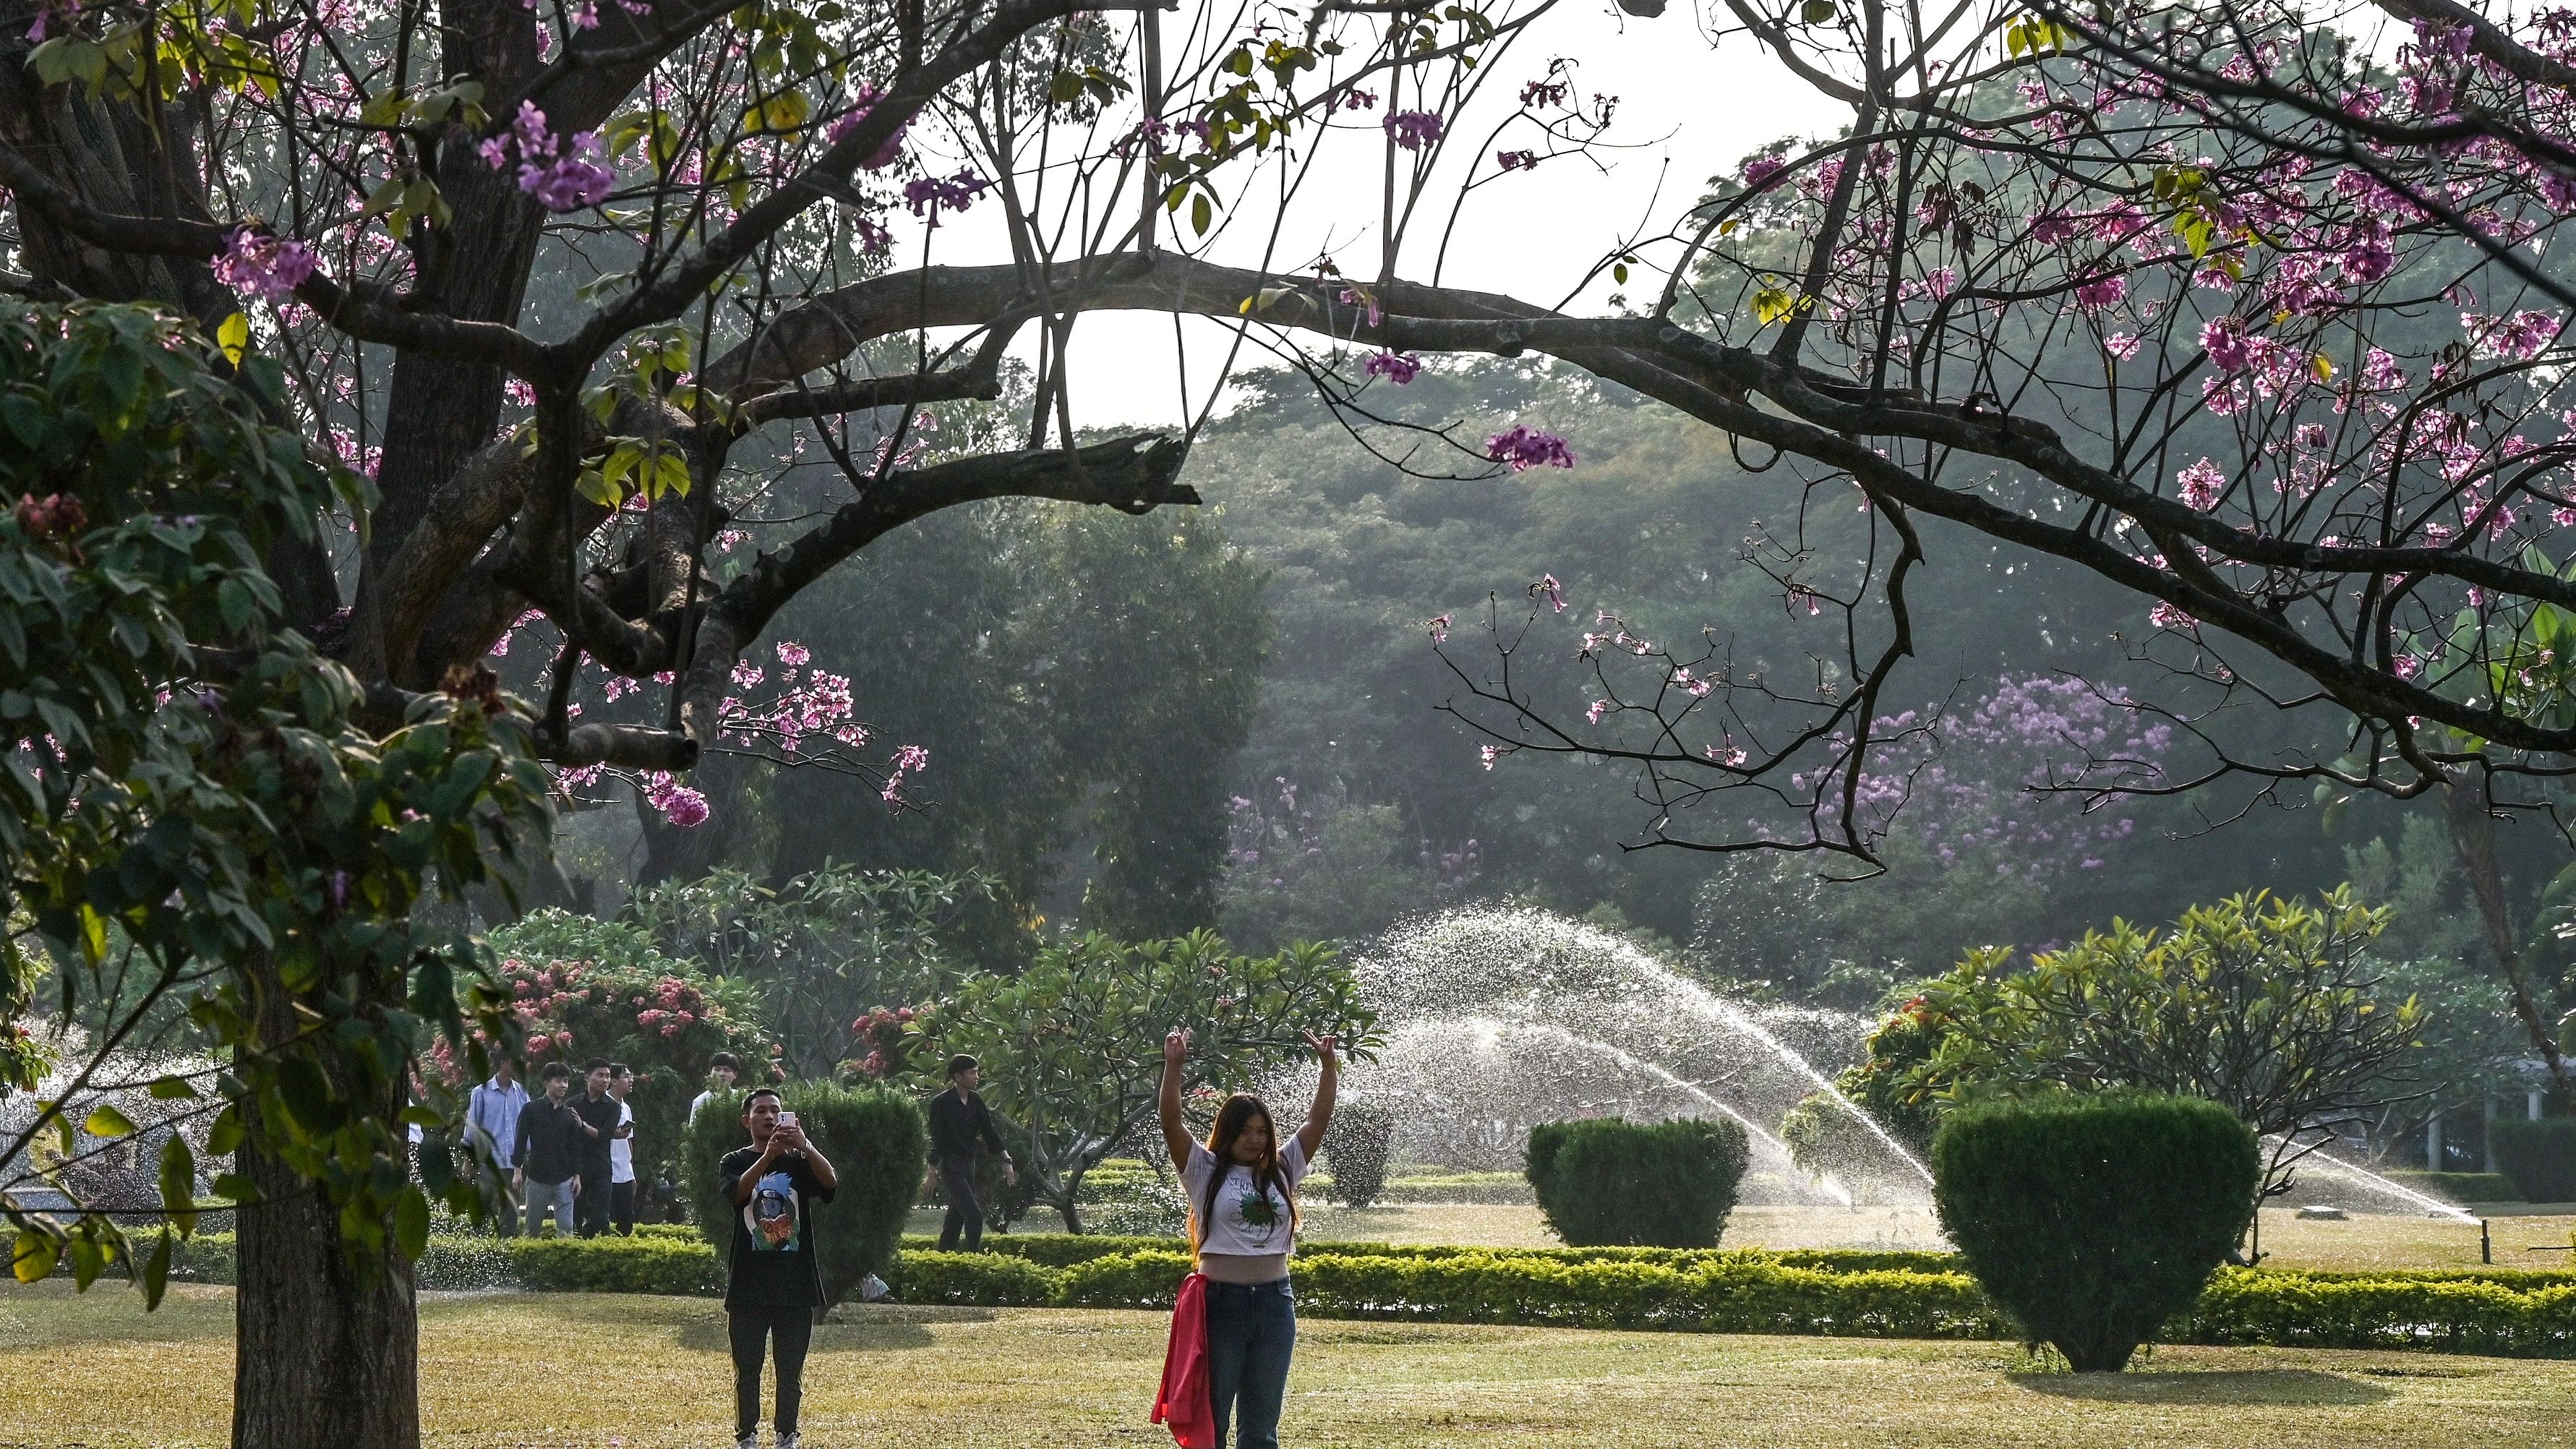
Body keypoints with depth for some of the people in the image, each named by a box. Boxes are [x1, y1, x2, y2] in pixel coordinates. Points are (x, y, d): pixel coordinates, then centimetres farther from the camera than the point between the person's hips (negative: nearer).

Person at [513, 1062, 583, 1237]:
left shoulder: (569, 1114, 9)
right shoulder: (531, 1110, -2)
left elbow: (574, 1148, 13)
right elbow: (520, 1142, -1)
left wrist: (576, 1175, 9)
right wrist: (517, 1171, -6)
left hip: (563, 1181, 2)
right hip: (537, 1179, -2)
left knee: (566, 1229, -5)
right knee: (532, 1229, 5)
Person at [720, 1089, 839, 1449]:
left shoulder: (799, 1161, 5)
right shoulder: (735, 1162, 3)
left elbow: (831, 1184, -15)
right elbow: (735, 1193, -20)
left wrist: (805, 1146, -30)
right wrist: (768, 1155, -32)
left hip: (795, 1283, 1)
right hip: (749, 1283, -1)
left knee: (791, 1368, 6)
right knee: (747, 1367, 4)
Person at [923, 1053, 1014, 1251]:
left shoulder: (975, 1101, 8)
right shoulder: (942, 1103, -12)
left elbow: (989, 1131, 10)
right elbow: (936, 1139, -12)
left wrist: (1006, 1160, 4)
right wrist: (932, 1173, -12)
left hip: (968, 1165, 7)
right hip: (950, 1166, -7)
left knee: (956, 1218, 10)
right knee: (974, 1215, -16)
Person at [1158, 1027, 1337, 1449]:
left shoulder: (1282, 1170, 11)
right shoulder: (1205, 1172, 1)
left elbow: (1319, 1119, 9)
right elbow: (1171, 1121, -9)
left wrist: (1328, 1064, 1)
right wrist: (1173, 1066, -19)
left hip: (1274, 1303, 4)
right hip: (1221, 1302, -4)